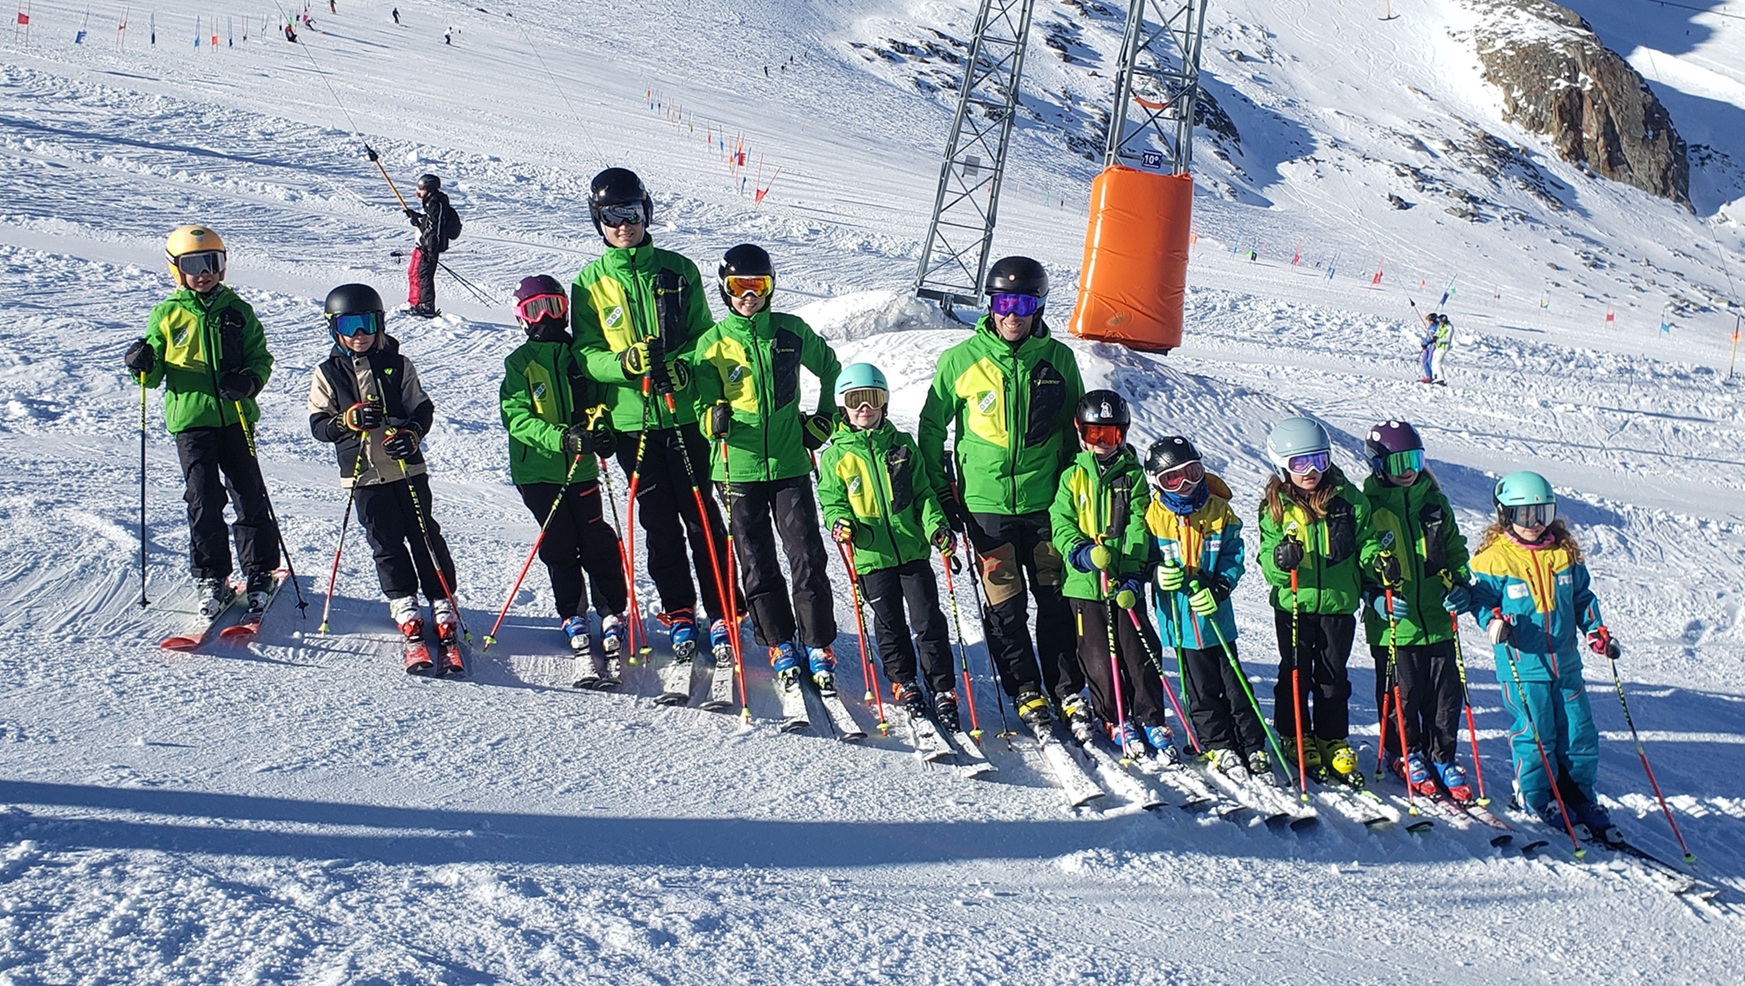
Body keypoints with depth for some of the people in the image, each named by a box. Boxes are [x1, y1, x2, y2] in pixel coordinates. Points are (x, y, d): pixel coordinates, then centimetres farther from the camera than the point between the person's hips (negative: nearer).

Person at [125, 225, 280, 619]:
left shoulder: (237, 310, 7)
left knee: (249, 495, 2)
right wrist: (144, 366, -13)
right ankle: (210, 579, 6)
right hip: (190, 420, -1)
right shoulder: (168, 314, 5)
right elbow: (155, 372, 10)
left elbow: (261, 358, 9)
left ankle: (258, 574, 13)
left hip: (236, 417, 1)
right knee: (204, 500, -4)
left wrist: (249, 380, -12)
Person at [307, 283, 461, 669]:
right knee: (386, 541, 4)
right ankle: (403, 604, 14)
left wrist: (411, 433, -18)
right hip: (364, 474, 0)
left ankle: (442, 602, 10)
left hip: (407, 467, 0)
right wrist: (350, 419, -20)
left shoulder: (398, 365, 3)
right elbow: (319, 424, -1)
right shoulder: (327, 374, 2)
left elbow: (422, 408, 3)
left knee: (424, 535, 2)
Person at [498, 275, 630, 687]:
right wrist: (565, 439, -24)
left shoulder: (580, 355, 9)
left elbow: (597, 401, 17)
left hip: (581, 468, 2)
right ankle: (576, 628, 7)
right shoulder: (519, 363, 1)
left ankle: (613, 619, 10)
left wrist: (601, 431, -7)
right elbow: (518, 420, -9)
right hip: (537, 471, -2)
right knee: (560, 551, -2)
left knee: (598, 545, -2)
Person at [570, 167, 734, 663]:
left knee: (702, 517, 0)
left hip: (685, 413, -1)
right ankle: (678, 613, 17)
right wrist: (625, 363, -20)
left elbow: (705, 337, 5)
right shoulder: (590, 283, 5)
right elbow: (586, 355, 0)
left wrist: (680, 365, -15)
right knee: (660, 524, 7)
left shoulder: (677, 270, 4)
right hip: (631, 421, 1)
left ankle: (722, 613, 6)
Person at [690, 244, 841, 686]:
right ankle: (779, 643, 17)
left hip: (789, 464, 0)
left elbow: (830, 369, 19)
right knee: (757, 563, 4)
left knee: (808, 557, -4)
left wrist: (825, 418, 11)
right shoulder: (712, 343, 0)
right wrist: (714, 419, -20)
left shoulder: (792, 331, 2)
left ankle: (819, 645, 5)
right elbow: (702, 404, 2)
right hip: (738, 468, 0)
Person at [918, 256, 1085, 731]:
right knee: (1004, 606, 3)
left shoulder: (1058, 358, 2)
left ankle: (1068, 689, 16)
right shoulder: (962, 360, -3)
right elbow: (932, 426, 6)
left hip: (1046, 499, 1)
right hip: (985, 501, -1)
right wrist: (941, 492, 3)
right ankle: (1025, 691, 15)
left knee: (1057, 599, 5)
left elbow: (1076, 427, 13)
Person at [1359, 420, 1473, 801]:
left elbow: (1455, 549, 19)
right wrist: (1375, 598, -16)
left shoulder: (1434, 501, 9)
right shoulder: (1368, 507, -3)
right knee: (1400, 694, 4)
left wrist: (1459, 583, 1)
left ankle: (1442, 756, 21)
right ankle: (1405, 755, 24)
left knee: (1446, 693, 5)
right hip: (1392, 624, -3)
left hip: (1437, 620, 4)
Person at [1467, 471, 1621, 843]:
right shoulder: (1494, 558, -6)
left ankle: (1581, 798, 18)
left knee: (1579, 733, 5)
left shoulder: (1566, 553, 8)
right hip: (1522, 664, -5)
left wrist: (1597, 632, 4)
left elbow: (1582, 598, 16)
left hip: (1565, 661, 5)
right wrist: (1494, 619, -22)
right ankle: (1538, 797, 14)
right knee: (1536, 733, -4)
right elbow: (1482, 598, -2)